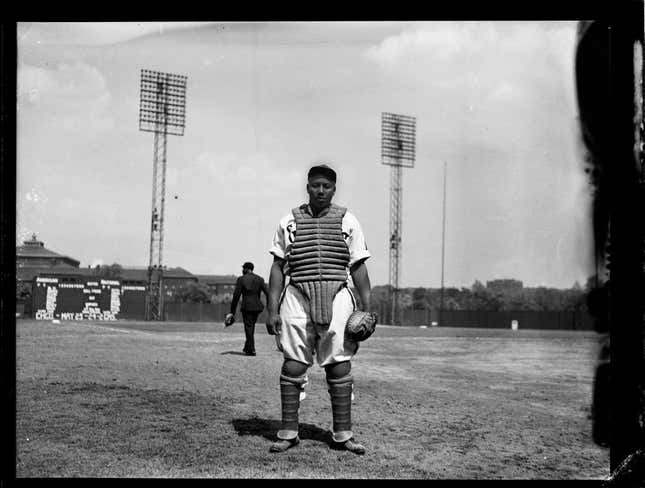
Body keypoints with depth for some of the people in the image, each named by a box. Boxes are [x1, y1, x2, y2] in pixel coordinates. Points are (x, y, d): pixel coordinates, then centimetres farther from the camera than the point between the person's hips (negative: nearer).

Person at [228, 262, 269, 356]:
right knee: (251, 327, 19)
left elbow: (236, 296, -6)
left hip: (246, 307, -4)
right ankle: (247, 348, 27)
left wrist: (232, 311, -2)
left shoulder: (241, 279, -4)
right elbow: (267, 293, -3)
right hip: (257, 307, 4)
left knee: (249, 328, 3)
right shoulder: (260, 279, 5)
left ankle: (251, 350, -1)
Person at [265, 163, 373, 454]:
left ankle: (342, 434, 10)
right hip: (297, 296, 0)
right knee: (293, 365, 0)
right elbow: (278, 267, 8)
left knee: (340, 366, 1)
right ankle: (288, 432, 10)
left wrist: (366, 308, 1)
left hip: (337, 296, 0)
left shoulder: (348, 221, 9)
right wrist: (272, 310, 1)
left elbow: (358, 267, 8)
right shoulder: (289, 221, 9)